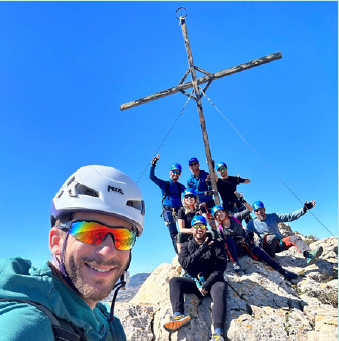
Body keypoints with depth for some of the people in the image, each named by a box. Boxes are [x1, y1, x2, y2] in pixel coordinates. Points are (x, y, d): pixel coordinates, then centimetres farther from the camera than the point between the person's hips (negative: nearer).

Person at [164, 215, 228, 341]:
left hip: (212, 280, -2)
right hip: (194, 280, 3)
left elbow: (221, 265, -6)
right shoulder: (186, 246, 9)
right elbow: (184, 263, -9)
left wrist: (208, 283, -16)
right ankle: (179, 315, -37)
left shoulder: (215, 244, 5)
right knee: (174, 281, -19)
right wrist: (201, 250, -18)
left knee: (221, 287, -33)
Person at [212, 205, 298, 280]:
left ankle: (283, 272, -2)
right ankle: (235, 263, -32)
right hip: (236, 250, -1)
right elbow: (222, 244, 2)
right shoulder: (220, 229, -1)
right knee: (228, 239, -29)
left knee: (262, 255, -17)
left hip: (247, 245, 1)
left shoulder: (235, 218, -2)